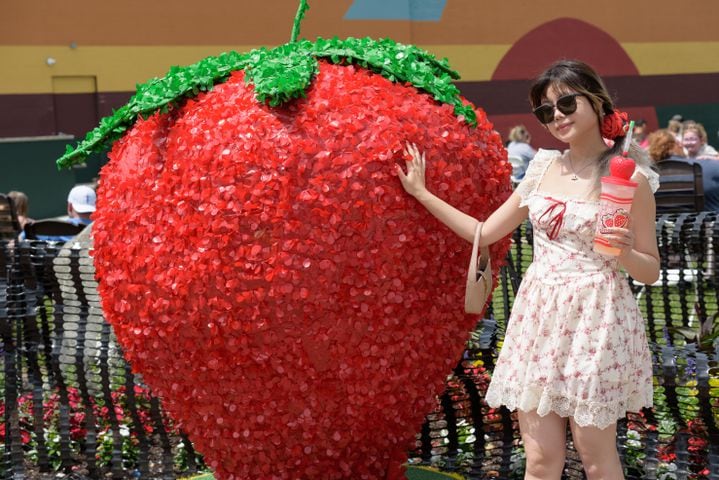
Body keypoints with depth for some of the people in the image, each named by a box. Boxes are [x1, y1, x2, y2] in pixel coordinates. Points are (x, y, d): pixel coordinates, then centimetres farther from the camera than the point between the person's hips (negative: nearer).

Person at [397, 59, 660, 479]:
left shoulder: (629, 176, -6)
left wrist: (622, 251, -22)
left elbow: (651, 271, -1)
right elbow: (484, 233, 13)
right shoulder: (543, 168, 8)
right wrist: (421, 193, 14)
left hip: (595, 318, -4)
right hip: (539, 315, 5)